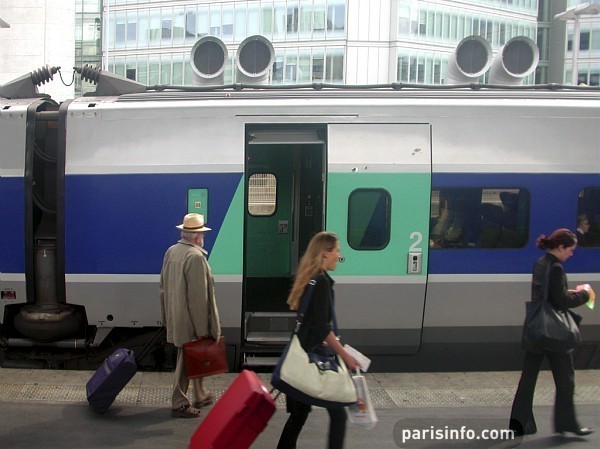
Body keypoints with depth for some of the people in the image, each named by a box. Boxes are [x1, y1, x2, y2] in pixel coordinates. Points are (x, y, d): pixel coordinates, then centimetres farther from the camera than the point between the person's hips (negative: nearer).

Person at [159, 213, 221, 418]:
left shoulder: (171, 252, 7)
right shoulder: (195, 257, -21)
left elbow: (163, 286, 14)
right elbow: (198, 296, -22)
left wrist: (167, 316, 21)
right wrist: (202, 329, -17)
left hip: (175, 316, 9)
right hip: (189, 320, -9)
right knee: (187, 359, 3)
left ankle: (200, 395, 36)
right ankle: (179, 405, 13)